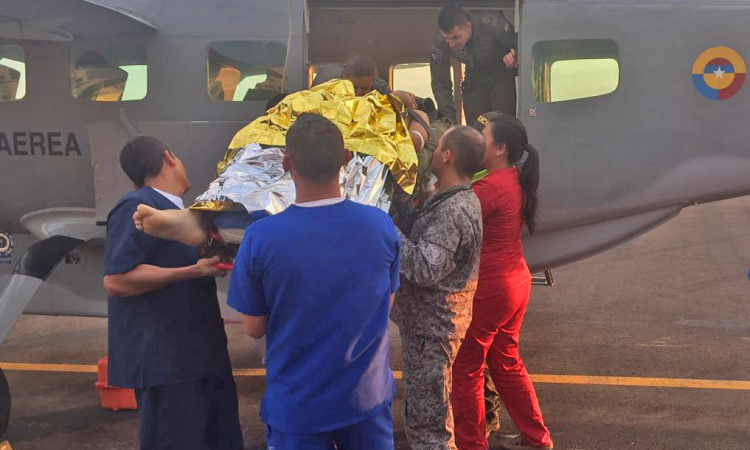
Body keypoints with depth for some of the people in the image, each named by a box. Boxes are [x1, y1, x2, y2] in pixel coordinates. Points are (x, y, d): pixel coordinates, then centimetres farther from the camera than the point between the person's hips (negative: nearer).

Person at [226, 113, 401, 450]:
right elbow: (386, 305, 3)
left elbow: (254, 327, -7)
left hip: (296, 405, -2)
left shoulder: (260, 238, -20)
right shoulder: (382, 225, -13)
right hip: (367, 397, 2)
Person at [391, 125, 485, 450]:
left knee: (428, 424, -2)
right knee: (423, 408, 25)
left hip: (432, 327, -11)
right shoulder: (462, 200, 10)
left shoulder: (452, 210, -24)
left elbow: (425, 268, -28)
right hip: (431, 320, 11)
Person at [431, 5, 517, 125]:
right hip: (475, 78, 3)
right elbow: (440, 84, -16)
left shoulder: (492, 24, -33)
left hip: (503, 75, -2)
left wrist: (513, 58, -40)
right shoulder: (439, 42, -24)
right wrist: (449, 119, -22)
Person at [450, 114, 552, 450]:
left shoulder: (490, 188, -22)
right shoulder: (515, 181, 6)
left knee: (465, 368, 6)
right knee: (506, 362, 22)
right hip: (516, 281, 9)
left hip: (489, 289, -9)